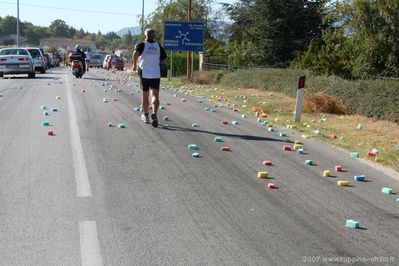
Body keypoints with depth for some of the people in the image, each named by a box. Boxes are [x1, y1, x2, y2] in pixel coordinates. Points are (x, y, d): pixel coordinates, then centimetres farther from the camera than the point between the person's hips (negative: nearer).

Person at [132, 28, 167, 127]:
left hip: (144, 73, -1)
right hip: (156, 74, 1)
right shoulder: (159, 46, 7)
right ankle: (154, 113, -26)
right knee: (155, 95, -2)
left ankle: (145, 116, 25)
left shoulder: (141, 45, -2)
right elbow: (164, 61, 10)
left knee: (145, 95, 13)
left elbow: (135, 54, -21)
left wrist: (134, 65, -7)